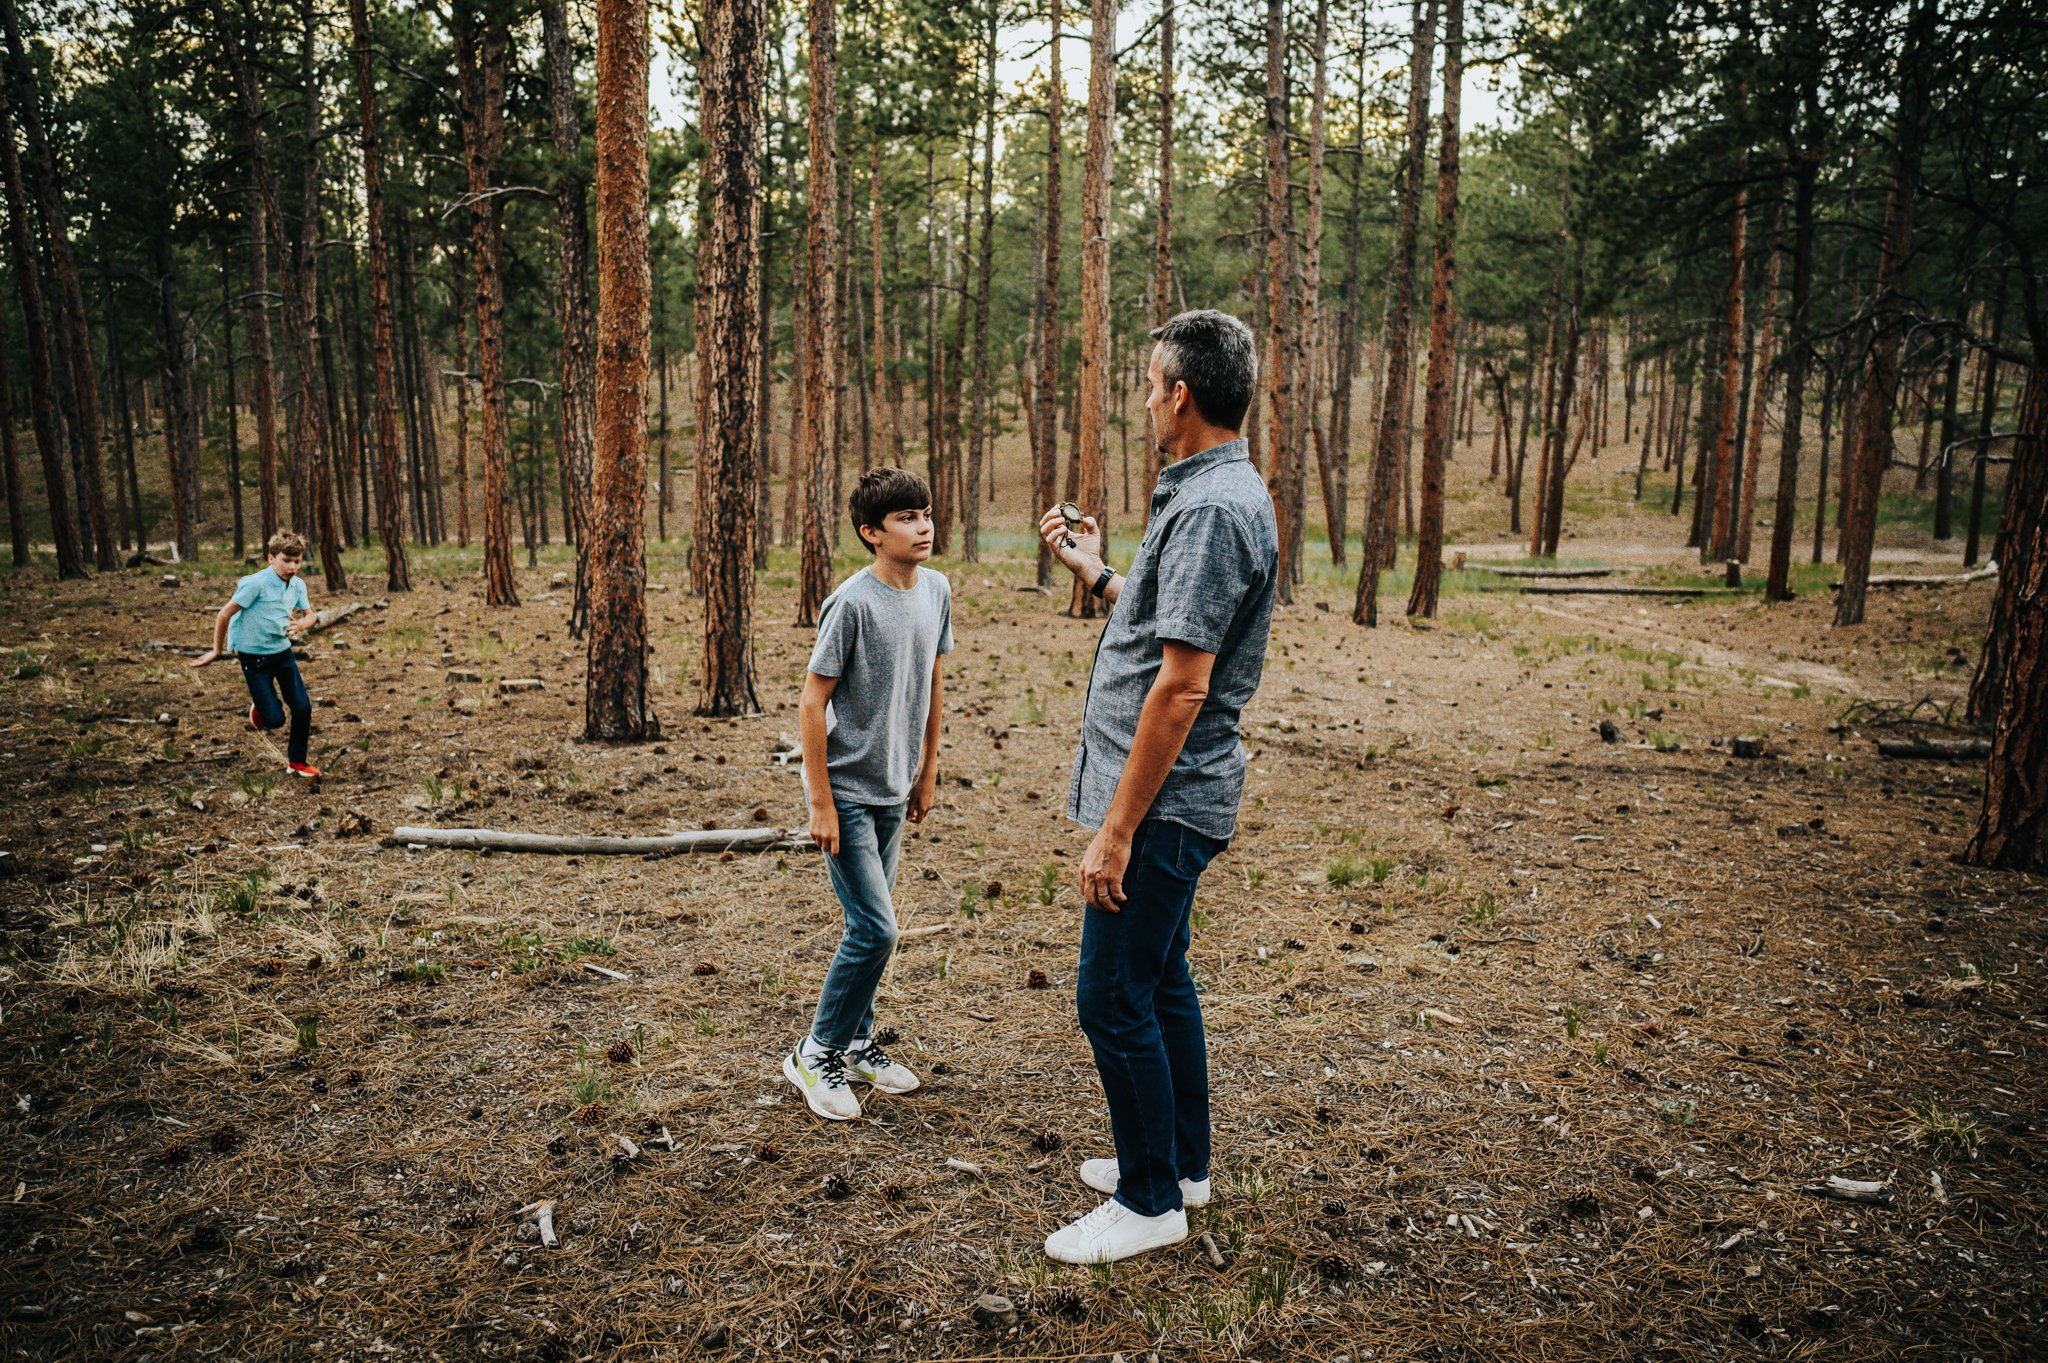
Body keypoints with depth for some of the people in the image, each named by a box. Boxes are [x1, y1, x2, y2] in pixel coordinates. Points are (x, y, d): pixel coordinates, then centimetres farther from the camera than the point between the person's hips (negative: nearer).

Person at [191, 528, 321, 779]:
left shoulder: (298, 585, -2)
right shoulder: (255, 584, -21)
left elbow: (309, 614, 14)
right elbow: (224, 615, -14)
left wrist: (300, 625, -11)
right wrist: (217, 651, -3)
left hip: (283, 651, 6)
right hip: (254, 657, -5)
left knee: (303, 708, -1)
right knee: (275, 719, -8)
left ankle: (297, 762, 17)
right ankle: (259, 707, 30)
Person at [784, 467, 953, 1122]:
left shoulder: (936, 590, 2)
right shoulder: (852, 603, -19)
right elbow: (812, 704, -16)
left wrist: (927, 772, 16)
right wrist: (821, 804, -16)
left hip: (892, 791, 7)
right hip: (847, 790, -7)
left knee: (868, 926, 15)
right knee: (874, 930, -8)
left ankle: (856, 1044, 30)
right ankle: (816, 1053, 10)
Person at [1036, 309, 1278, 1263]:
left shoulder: (1213, 510, -21)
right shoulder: (1211, 494, 13)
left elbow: (1182, 688, -25)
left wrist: (1117, 830, -23)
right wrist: (1094, 573, 26)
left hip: (1162, 802, -11)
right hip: (1172, 799, 11)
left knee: (1113, 998, -1)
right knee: (1159, 980, 20)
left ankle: (1151, 1201, 14)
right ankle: (1181, 1162, 35)